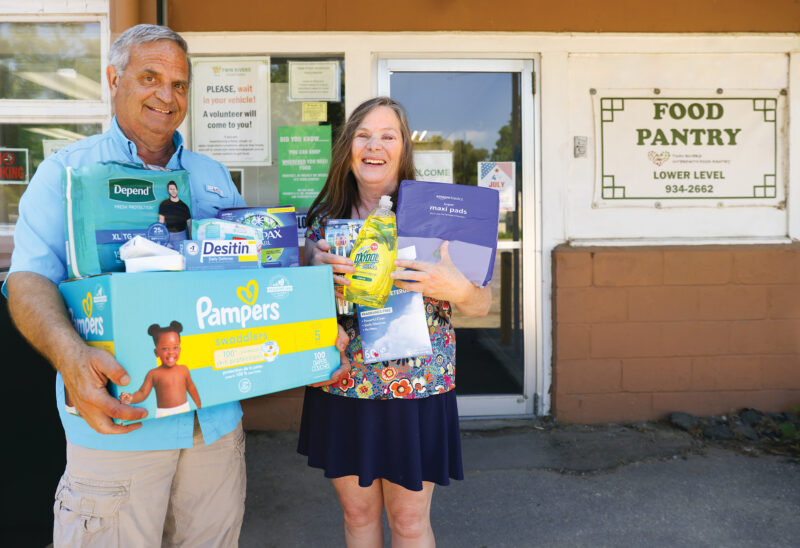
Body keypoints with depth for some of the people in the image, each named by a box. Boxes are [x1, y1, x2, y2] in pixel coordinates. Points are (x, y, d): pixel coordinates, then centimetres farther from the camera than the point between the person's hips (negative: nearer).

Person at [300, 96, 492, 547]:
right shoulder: (326, 215, 1)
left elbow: (481, 306, -4)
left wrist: (455, 288, -27)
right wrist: (314, 270, -14)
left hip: (415, 389, -2)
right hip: (342, 389, 3)